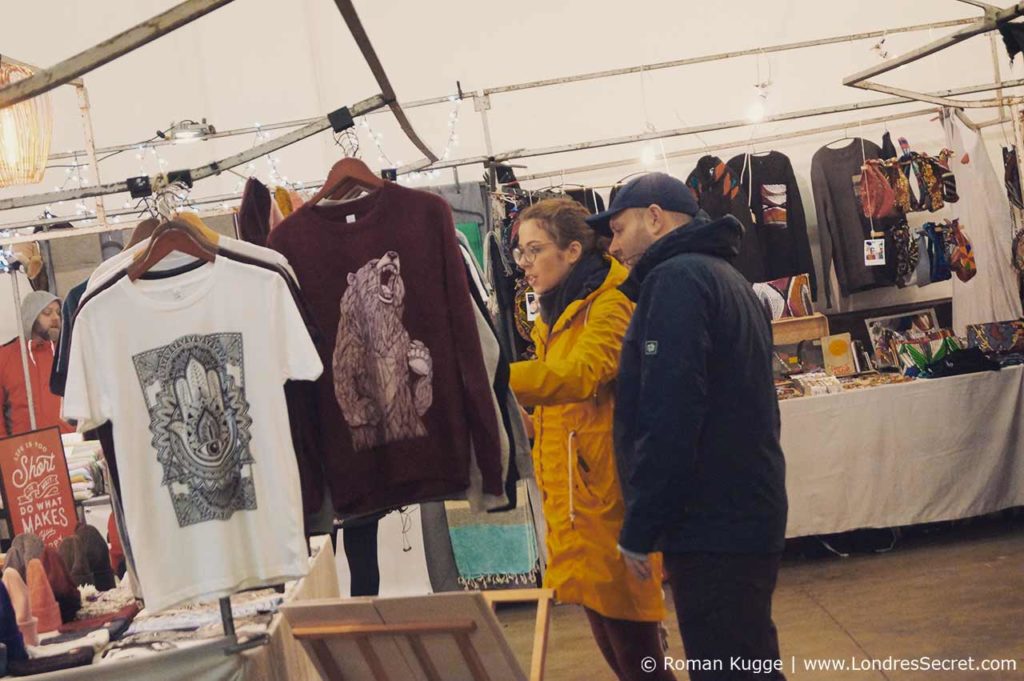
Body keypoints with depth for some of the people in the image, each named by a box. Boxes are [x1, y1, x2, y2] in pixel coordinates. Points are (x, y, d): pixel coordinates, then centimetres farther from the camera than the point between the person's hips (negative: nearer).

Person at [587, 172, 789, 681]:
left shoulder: (677, 278, -11)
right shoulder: (728, 280, 20)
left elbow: (668, 415, -21)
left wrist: (638, 530, -16)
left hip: (710, 528, -10)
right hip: (748, 518, 10)